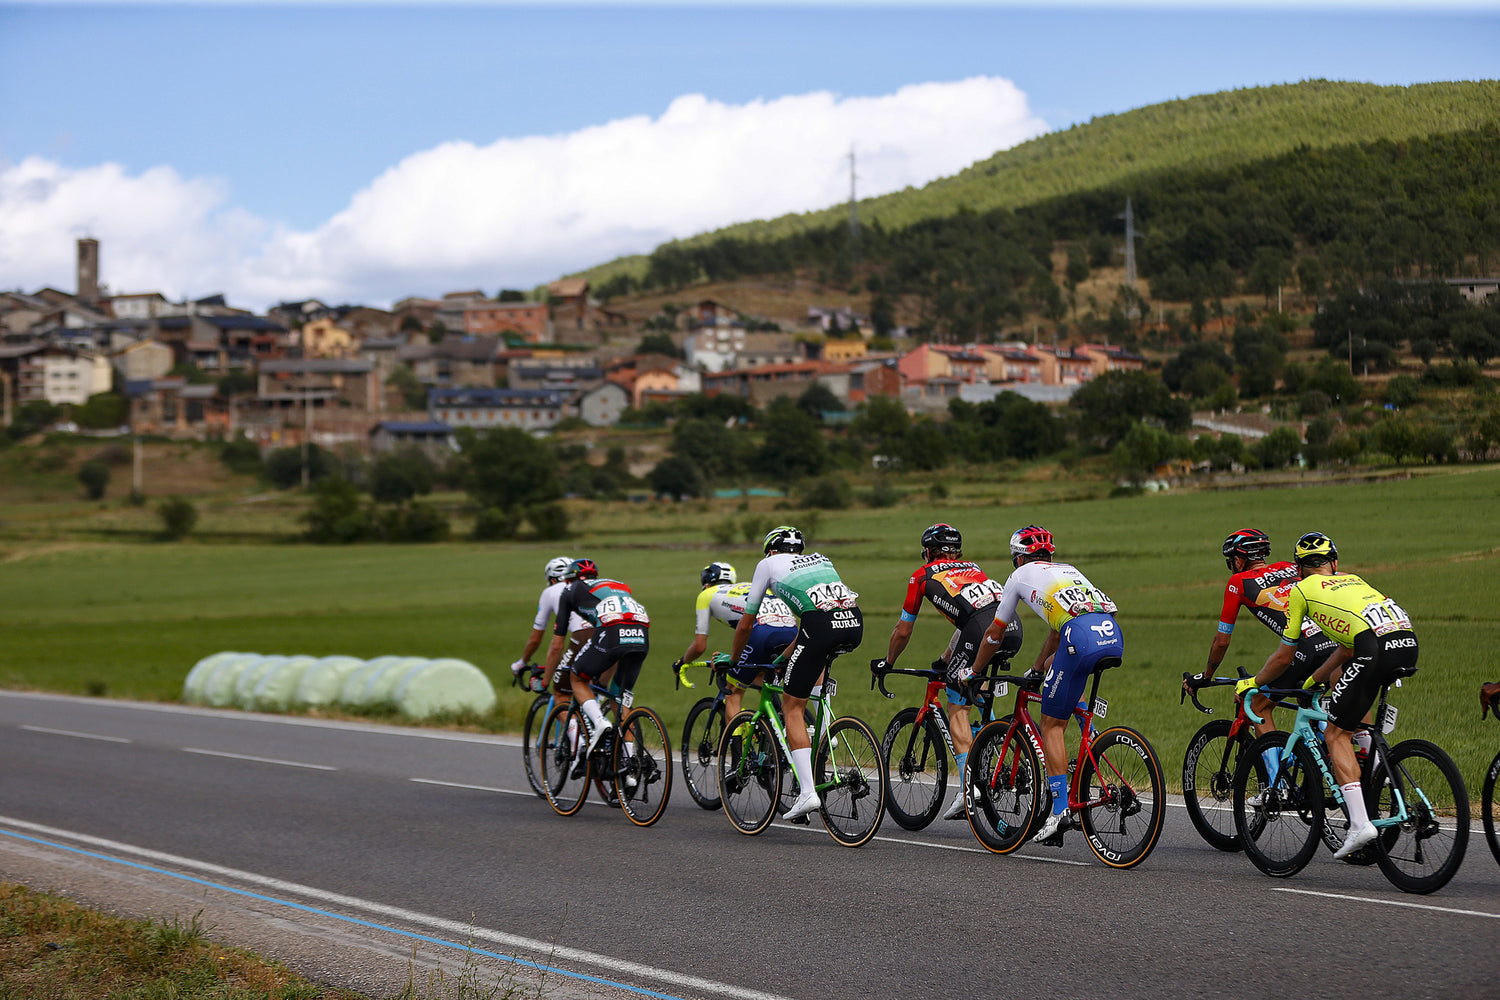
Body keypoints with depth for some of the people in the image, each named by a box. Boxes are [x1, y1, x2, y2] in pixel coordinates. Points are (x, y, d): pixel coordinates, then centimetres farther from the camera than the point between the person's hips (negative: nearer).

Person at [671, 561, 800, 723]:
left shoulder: (707, 594, 25)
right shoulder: (749, 586, 40)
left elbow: (699, 646, 22)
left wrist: (681, 661, 43)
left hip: (762, 630, -6)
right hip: (792, 629, 6)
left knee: (732, 695, 10)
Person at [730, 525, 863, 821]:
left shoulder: (768, 564, 23)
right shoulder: (821, 559, 36)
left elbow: (746, 624, 28)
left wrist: (733, 660, 44)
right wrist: (787, 655, 56)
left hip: (821, 626, -5)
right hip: (855, 626, 5)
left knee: (792, 708, 7)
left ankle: (807, 792, -4)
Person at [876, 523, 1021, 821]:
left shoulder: (923, 575, 21)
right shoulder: (972, 568, 36)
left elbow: (902, 631, 28)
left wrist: (887, 663, 45)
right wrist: (945, 660, 58)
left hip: (983, 630, -6)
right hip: (1014, 628, 6)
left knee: (957, 707, 3)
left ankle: (967, 791, -7)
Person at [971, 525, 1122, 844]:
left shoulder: (1021, 575, 23)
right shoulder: (1067, 570, 38)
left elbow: (995, 633, 32)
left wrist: (973, 672, 46)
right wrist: (1036, 670, 60)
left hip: (1081, 638, -6)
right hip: (1114, 636, 6)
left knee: (1051, 726, 5)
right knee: (1052, 664, 34)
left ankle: (1060, 809, -3)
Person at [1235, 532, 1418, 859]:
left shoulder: (1302, 589, 18)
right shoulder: (1352, 580, 35)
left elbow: (1283, 657, 22)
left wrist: (1251, 683, 38)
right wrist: (1314, 680, 52)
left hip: (1376, 648, -6)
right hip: (1409, 639, 6)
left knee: (1336, 735, 5)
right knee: (1340, 677, 33)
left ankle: (1359, 823, -9)